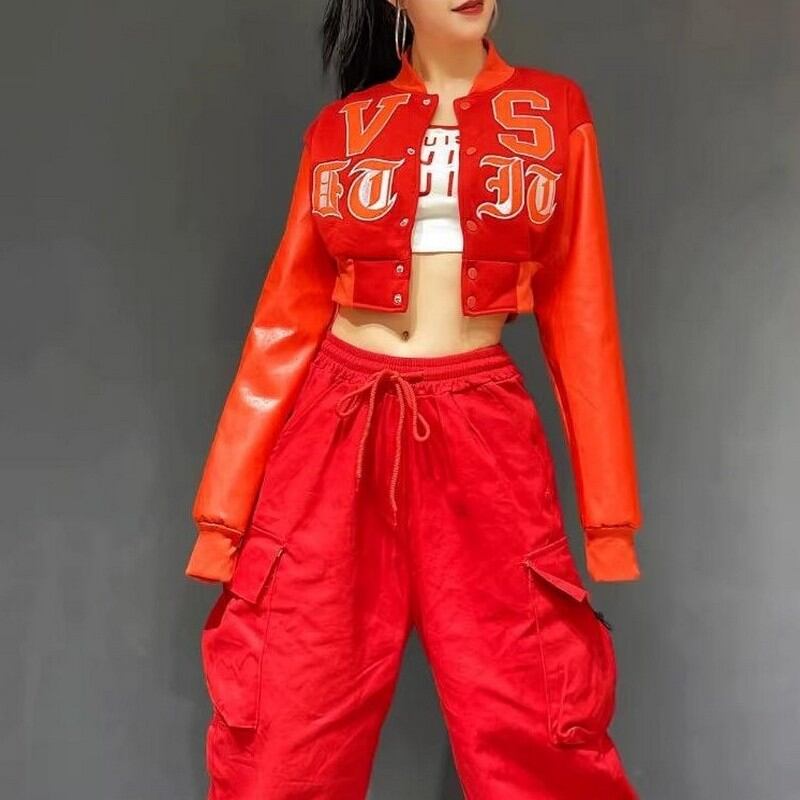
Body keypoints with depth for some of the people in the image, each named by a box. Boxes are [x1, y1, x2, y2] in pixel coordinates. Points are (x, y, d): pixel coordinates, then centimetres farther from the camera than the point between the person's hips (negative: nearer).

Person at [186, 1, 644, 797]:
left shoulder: (554, 112, 7)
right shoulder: (338, 128, 7)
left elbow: (577, 313, 5)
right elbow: (289, 317, 5)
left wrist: (608, 511, 2)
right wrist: (226, 506, 1)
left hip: (482, 435, 0)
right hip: (334, 432, 1)